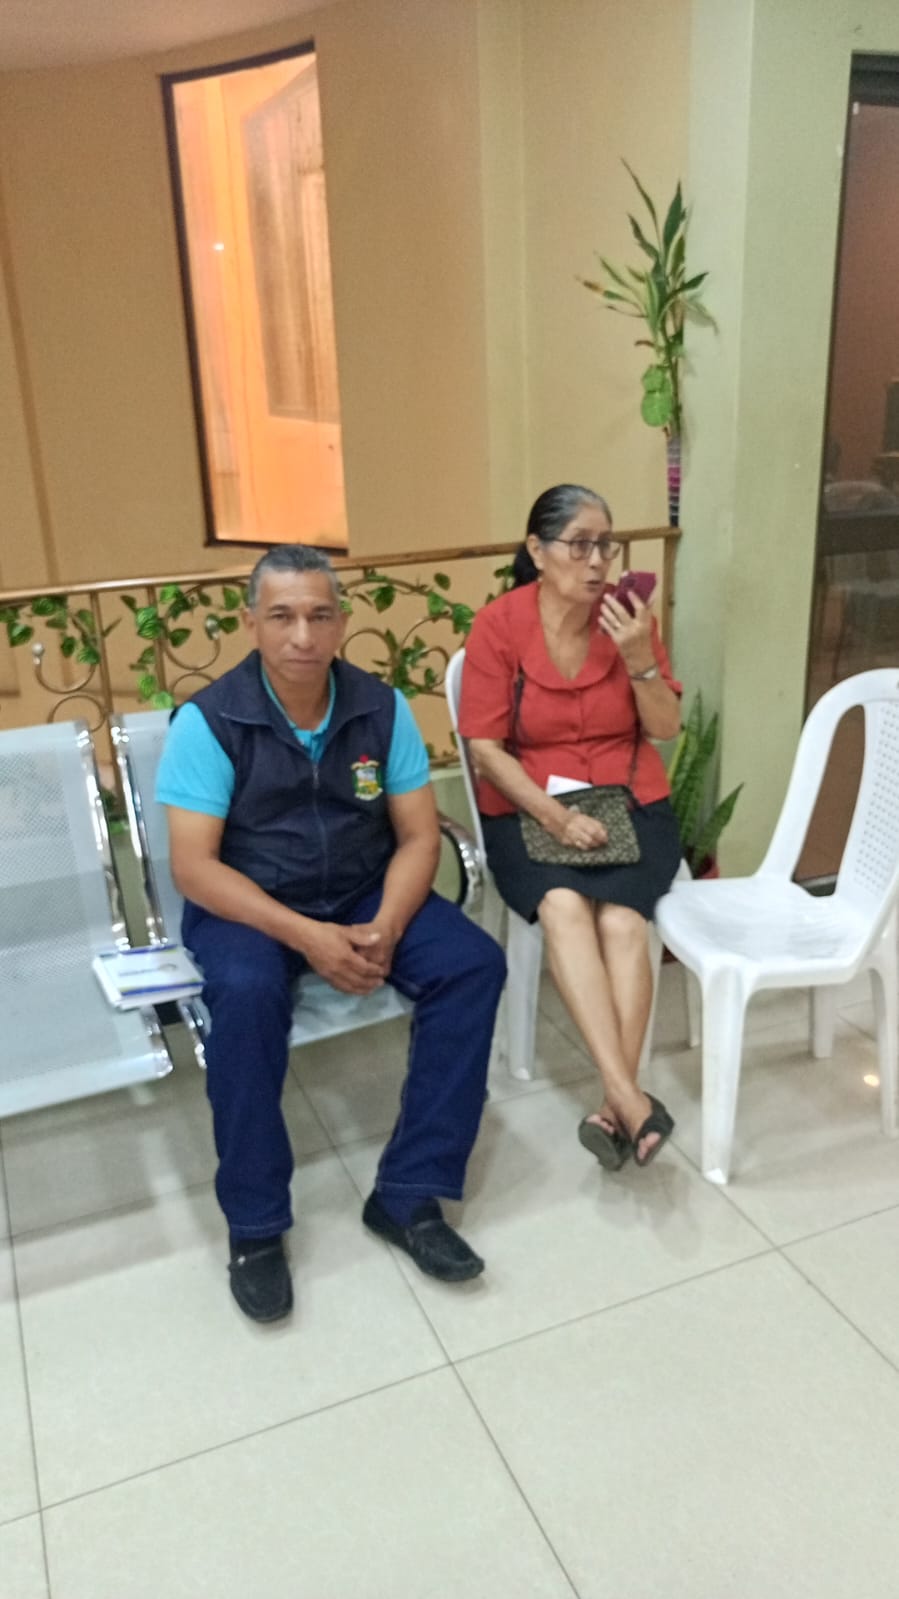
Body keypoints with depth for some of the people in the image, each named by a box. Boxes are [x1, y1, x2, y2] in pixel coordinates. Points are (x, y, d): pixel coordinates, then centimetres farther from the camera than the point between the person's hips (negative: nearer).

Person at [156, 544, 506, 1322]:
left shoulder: (382, 706, -4)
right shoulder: (209, 720, -14)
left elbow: (418, 836, -4)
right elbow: (194, 866, -17)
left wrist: (386, 925, -23)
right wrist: (305, 936, -28)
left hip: (365, 894, 4)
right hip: (246, 904, -3)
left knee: (475, 963, -20)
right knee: (246, 993, -36)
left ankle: (409, 1194, -11)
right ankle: (255, 1226, -15)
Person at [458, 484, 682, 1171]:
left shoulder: (628, 615, 1)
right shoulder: (498, 625, -6)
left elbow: (665, 729, 3)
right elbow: (485, 748, -8)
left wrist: (639, 659, -15)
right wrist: (556, 815, -20)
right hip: (528, 810, -1)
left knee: (620, 918, -27)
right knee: (563, 905, -31)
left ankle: (615, 1106, -21)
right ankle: (631, 1099, -33)